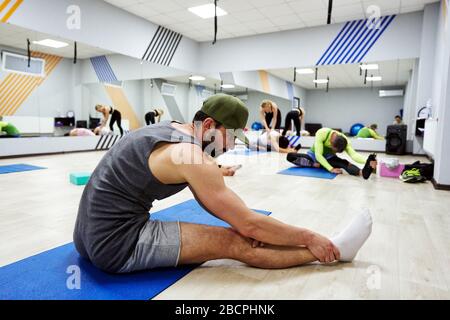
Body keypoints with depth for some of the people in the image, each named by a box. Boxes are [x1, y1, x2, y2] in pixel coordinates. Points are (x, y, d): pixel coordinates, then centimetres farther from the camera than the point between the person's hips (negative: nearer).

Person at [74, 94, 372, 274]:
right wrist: (310, 238, -5)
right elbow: (250, 224, -18)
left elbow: (210, 199, 12)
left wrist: (247, 225, 1)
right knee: (237, 243, -11)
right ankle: (335, 250, 2)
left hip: (93, 233, 10)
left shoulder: (170, 130, 8)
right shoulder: (190, 154, -22)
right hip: (117, 244, -10)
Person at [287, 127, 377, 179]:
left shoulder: (344, 141, -25)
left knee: (345, 162, -34)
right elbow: (318, 155, -38)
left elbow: (354, 154, -40)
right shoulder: (321, 133, -34)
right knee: (290, 156, -25)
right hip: (314, 155, 0)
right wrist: (331, 169, -45)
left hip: (328, 157, 1)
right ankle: (314, 164, -31)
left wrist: (367, 160, -59)